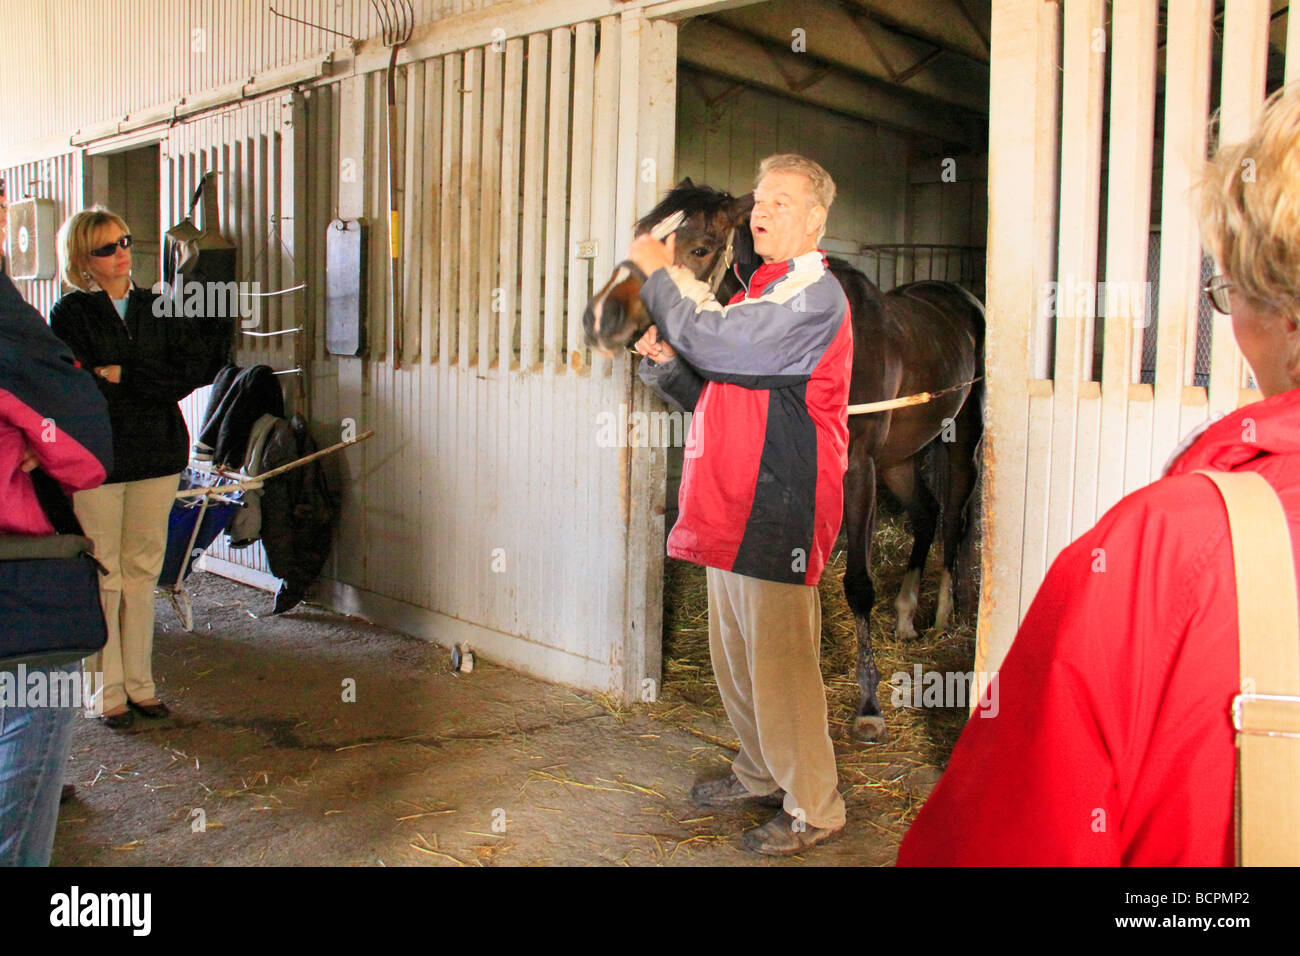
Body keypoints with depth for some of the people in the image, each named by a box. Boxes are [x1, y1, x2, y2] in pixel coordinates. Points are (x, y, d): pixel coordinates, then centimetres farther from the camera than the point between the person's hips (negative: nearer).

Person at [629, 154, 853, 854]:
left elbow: (716, 340, -22)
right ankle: (761, 772, 36)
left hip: (778, 510, -9)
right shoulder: (759, 292, 21)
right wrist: (666, 364, 5)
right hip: (730, 505, 10)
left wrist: (661, 271, -7)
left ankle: (812, 808, 12)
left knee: (779, 661, -3)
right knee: (733, 653, 18)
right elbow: (714, 393, 25)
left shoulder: (814, 291, -10)